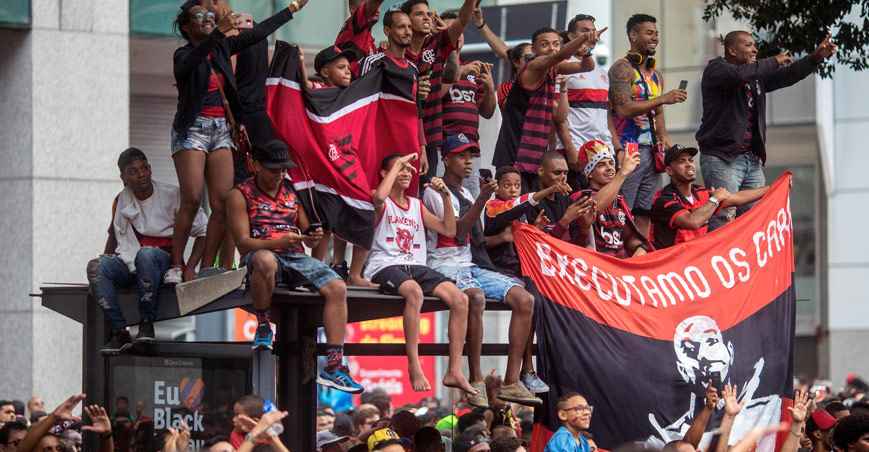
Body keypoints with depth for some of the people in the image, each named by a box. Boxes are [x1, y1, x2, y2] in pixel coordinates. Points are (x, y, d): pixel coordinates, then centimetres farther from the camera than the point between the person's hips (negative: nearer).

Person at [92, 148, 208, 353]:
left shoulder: (172, 196, -4)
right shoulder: (121, 201, 9)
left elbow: (204, 231, -2)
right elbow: (114, 234, 26)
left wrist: (189, 269, -13)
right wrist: (106, 259, 8)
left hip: (164, 261, -4)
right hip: (129, 264, 4)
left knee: (146, 254, -40)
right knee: (98, 267, -28)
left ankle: (147, 325, -30)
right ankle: (119, 332, -29)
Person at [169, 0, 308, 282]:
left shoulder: (221, 49, 13)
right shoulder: (184, 55, -3)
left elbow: (258, 33, 18)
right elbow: (194, 59, -27)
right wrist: (219, 32, -41)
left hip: (220, 130, 6)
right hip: (192, 129, -6)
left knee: (222, 203, -4)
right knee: (192, 201, -15)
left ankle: (207, 268, -2)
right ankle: (177, 266, -12)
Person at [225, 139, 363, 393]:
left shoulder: (292, 191, 20)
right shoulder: (241, 195, 4)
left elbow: (306, 233, 23)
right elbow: (242, 241, -7)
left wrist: (313, 238, -3)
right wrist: (279, 242, -22)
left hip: (295, 257, 5)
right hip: (261, 254, -5)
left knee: (337, 287, -19)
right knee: (265, 261, -43)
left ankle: (334, 366, -22)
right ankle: (263, 326, -19)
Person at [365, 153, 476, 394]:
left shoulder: (417, 205, 23)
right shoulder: (382, 202, 5)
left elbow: (449, 231, 18)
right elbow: (379, 196, -23)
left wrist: (445, 196, 8)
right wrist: (398, 163, -11)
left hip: (416, 266, 6)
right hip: (386, 266, -6)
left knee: (460, 299, -15)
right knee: (414, 292, -39)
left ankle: (454, 371, -15)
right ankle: (414, 367, -37)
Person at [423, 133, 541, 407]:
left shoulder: (467, 195, 23)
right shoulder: (435, 192, -3)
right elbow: (460, 233, -16)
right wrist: (482, 199, -23)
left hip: (473, 266, 8)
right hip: (445, 266, -8)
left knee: (524, 298, -12)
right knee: (476, 297, -39)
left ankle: (511, 382, -16)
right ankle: (476, 382, -36)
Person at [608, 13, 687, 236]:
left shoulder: (656, 75, 19)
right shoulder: (622, 68, -6)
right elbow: (623, 109, -16)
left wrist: (664, 138, 8)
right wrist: (663, 99, -17)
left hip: (651, 150, 8)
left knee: (645, 214, 6)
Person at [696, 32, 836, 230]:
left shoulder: (757, 76, 20)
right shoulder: (715, 69, -4)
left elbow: (788, 75, 13)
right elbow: (739, 74, -24)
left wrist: (816, 57, -1)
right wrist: (774, 61, -12)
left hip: (752, 160, 8)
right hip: (721, 159, -8)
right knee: (723, 220, -16)